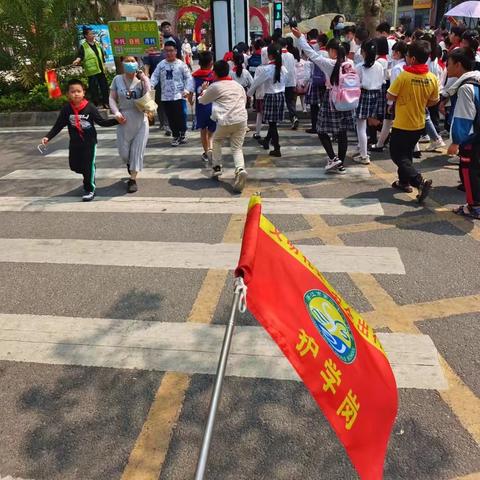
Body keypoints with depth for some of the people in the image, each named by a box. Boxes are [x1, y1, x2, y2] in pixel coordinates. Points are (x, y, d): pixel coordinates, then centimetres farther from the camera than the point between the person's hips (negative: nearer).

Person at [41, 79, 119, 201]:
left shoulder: (90, 107, -12)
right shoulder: (66, 109, -6)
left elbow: (101, 122, -7)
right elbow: (58, 126, -2)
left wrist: (116, 120, -19)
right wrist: (48, 137, -11)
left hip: (89, 141, -3)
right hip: (74, 142, 4)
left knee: (89, 165, -3)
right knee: (74, 165, 12)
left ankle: (90, 190, 12)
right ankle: (88, 177, 42)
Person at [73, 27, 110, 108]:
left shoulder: (97, 44, 13)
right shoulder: (83, 46, -5)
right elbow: (80, 56, -16)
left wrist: (103, 66, 18)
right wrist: (77, 60, -37)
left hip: (101, 71, 6)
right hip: (92, 72, -6)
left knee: (104, 87, 11)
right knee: (93, 89, -3)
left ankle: (105, 103, 24)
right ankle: (95, 104, 7)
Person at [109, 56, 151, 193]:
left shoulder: (141, 79, -1)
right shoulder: (118, 79, 0)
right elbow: (112, 98, 3)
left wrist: (145, 80, -15)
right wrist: (116, 112, -11)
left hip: (140, 120, -1)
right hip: (124, 120, 1)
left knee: (137, 150, 1)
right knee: (123, 152, 5)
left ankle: (133, 179, 12)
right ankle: (129, 163, 41)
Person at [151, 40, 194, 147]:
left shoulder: (181, 64, 0)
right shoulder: (161, 64, 8)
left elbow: (188, 78, -2)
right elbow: (155, 76, 8)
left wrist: (187, 89, -15)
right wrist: (150, 85, -9)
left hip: (179, 96, -3)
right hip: (166, 97, 3)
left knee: (180, 116, -3)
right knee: (171, 118, 7)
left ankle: (182, 134, 17)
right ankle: (175, 136, 20)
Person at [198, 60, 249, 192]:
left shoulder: (215, 86, 4)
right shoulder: (237, 85, 18)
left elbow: (203, 101, 18)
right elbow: (244, 100, 27)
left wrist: (204, 90, 37)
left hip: (226, 121, -3)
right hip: (241, 120, 4)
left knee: (217, 141, 25)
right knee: (237, 148, 7)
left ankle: (217, 167, 22)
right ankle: (240, 169, -20)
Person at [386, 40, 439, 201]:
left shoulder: (404, 76, -21)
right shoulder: (432, 78, -5)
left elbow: (390, 96, -14)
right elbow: (433, 101, 5)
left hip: (402, 124, -6)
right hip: (419, 124, 6)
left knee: (398, 155, 3)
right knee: (407, 153, 23)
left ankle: (420, 181, -12)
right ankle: (404, 181, 32)